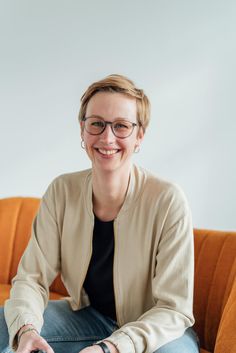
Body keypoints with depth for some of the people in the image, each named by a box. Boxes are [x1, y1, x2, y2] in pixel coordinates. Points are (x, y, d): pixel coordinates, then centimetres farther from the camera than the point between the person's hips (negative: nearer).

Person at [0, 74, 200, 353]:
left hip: (156, 328, -3)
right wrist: (25, 329, -31)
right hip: (88, 317, 4)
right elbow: (31, 278, -9)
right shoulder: (62, 191, -10)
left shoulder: (168, 201, -24)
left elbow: (174, 309, -21)